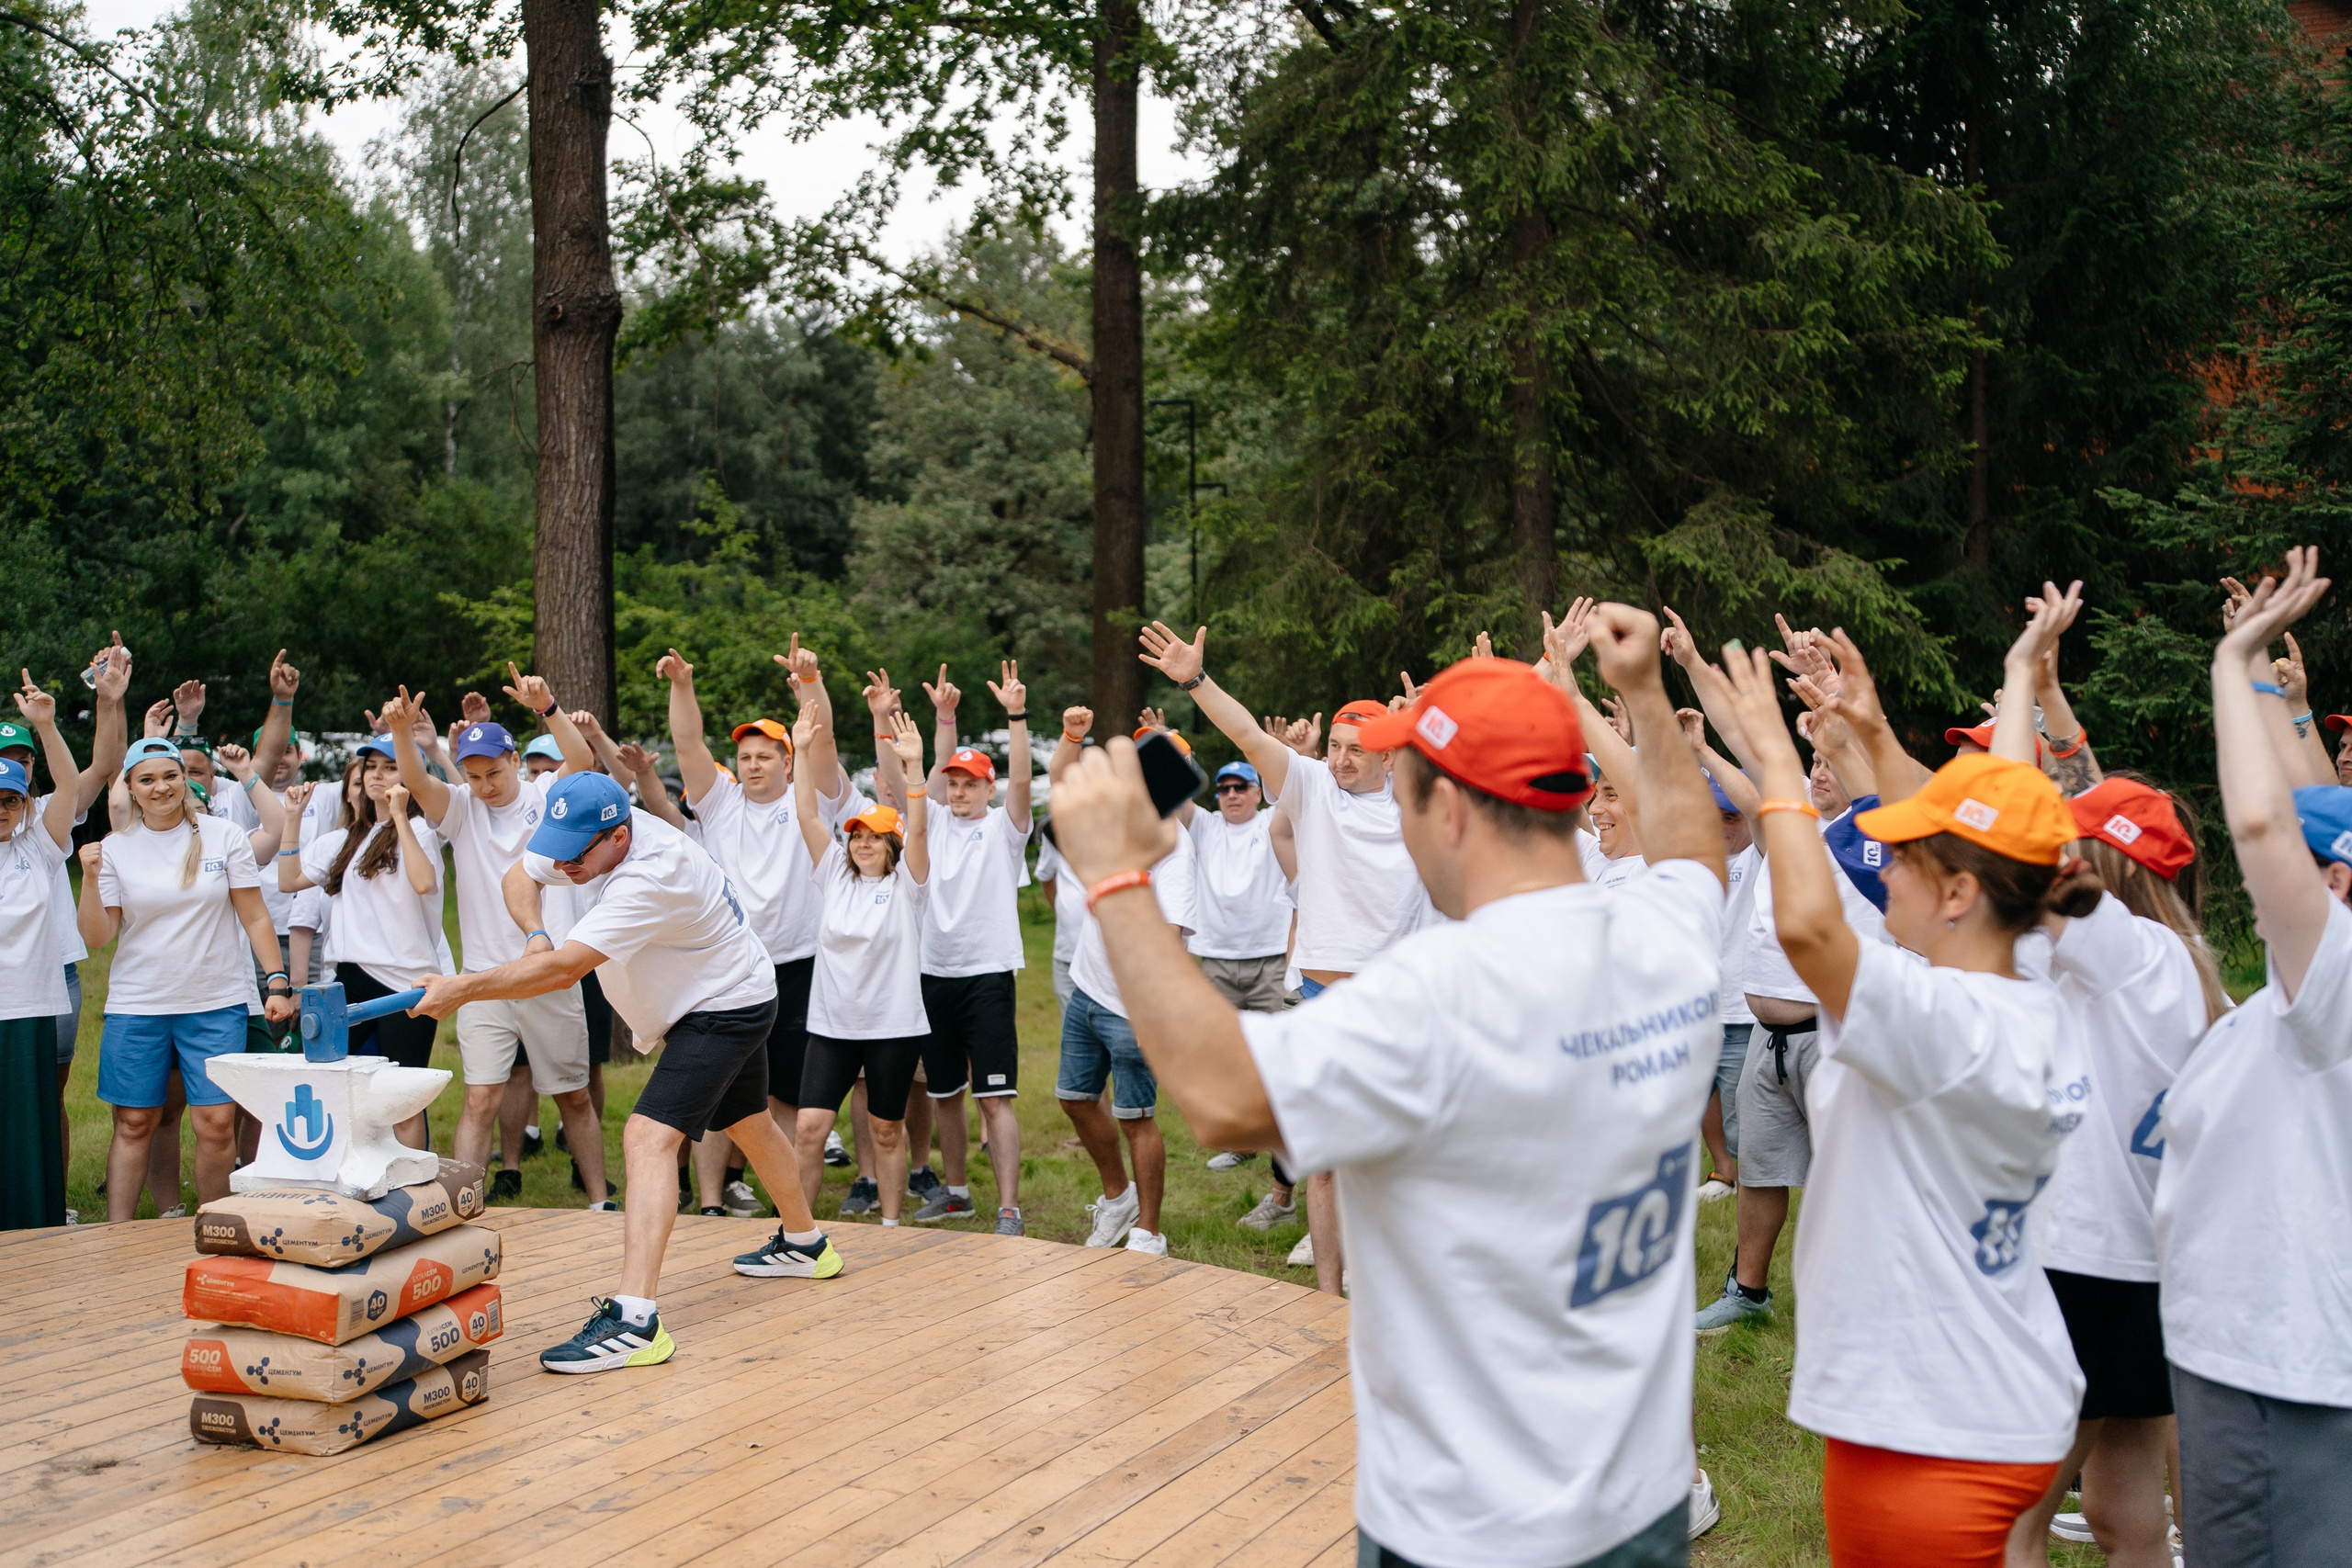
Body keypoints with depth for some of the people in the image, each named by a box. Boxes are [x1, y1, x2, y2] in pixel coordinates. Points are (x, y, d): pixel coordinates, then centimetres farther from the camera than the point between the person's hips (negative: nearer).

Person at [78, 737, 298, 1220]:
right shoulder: (115, 848, 3)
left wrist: (278, 983, -2)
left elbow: (255, 917, 3)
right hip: (136, 1004, 1)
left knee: (216, 1123, -5)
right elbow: (97, 937, 1)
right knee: (133, 1124, 6)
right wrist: (90, 877, -13)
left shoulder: (223, 835, 1)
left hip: (217, 1003, -1)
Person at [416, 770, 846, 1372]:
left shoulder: (650, 880, -37)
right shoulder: (590, 837, -11)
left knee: (649, 1137, -23)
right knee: (749, 1125, 26)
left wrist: (462, 987, -40)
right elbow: (520, 876, 3)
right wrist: (534, 932, -17)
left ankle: (634, 1318, -31)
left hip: (726, 1007, -10)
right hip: (735, 997, 10)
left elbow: (563, 968, -42)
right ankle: (804, 1243, 49)